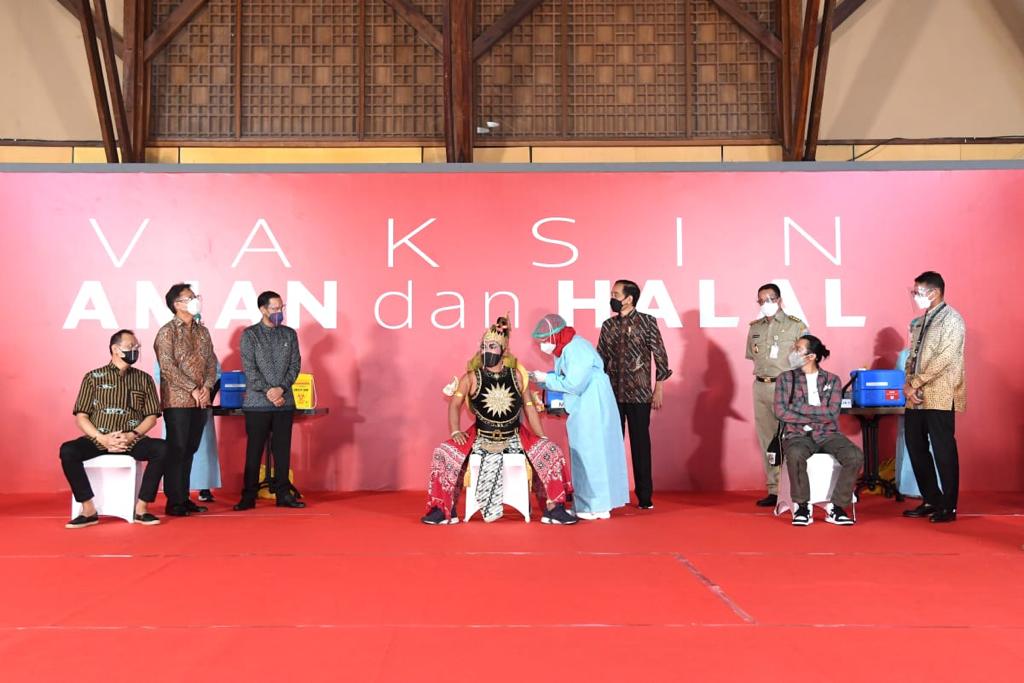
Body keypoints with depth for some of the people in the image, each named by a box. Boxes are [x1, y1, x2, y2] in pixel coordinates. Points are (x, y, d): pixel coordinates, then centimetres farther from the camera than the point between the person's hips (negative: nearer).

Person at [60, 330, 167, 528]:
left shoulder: (144, 379, 12)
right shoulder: (93, 377, 7)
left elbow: (151, 416, 7)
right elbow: (81, 417, 2)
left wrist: (132, 436, -12)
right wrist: (102, 439, -15)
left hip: (132, 441, 1)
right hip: (98, 440, 0)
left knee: (161, 448, -28)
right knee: (68, 451, -29)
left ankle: (141, 508, -19)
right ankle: (89, 511, -20)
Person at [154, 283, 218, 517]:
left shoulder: (202, 331, 14)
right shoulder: (167, 331, -6)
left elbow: (211, 362, 12)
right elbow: (167, 367, -14)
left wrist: (207, 387, -4)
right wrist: (193, 389, -15)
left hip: (200, 401, 6)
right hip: (177, 401, -6)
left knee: (190, 450, 10)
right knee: (177, 450, -4)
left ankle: (184, 498, 17)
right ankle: (174, 502, 2)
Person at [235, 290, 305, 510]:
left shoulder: (290, 334, 10)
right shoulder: (250, 334, 0)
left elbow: (295, 365, 5)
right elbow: (249, 368, -6)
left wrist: (281, 388, -9)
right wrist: (268, 391, -14)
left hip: (285, 402, 3)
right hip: (257, 402, -3)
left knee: (282, 450, 5)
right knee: (254, 450, 1)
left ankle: (283, 494, 11)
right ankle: (249, 497, 8)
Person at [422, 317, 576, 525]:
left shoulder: (516, 375, 2)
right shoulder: (472, 377, -2)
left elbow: (529, 407, 6)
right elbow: (455, 404, 0)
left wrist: (542, 437, 2)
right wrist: (456, 432, -14)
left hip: (514, 437, 1)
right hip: (481, 437, -1)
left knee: (551, 451, -17)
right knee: (444, 452, -20)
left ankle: (552, 509, -8)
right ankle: (444, 509, -9)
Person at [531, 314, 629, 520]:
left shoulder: (576, 350, -19)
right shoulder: (565, 349, 11)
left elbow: (574, 385, -22)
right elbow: (562, 378, 13)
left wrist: (546, 378, -14)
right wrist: (541, 379, -2)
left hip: (592, 408, -10)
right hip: (582, 409, 10)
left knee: (591, 454, -3)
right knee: (583, 455, 12)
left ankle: (597, 507, 5)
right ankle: (587, 504, 19)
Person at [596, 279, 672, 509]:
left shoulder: (647, 322, -3)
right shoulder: (608, 325, 9)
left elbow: (660, 356, -3)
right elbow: (600, 360, 13)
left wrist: (659, 388, -7)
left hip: (639, 395, -4)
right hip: (612, 394, 4)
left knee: (641, 443, 2)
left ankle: (645, 497, 10)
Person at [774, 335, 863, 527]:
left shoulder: (832, 380, 9)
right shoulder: (785, 379, 7)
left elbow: (832, 413, -5)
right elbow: (781, 412, -5)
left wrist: (800, 407, -9)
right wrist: (815, 418, -7)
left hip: (828, 434, 2)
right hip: (798, 434, -2)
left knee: (856, 456, -28)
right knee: (795, 455, -38)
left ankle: (836, 507, -14)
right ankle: (802, 507, -19)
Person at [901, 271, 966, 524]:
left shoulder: (952, 320, -7)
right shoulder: (919, 323, 17)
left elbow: (944, 357, -16)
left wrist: (915, 384, -15)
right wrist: (908, 385, -2)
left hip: (939, 397, -8)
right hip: (916, 398, 8)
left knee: (943, 451, -3)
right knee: (916, 448, 10)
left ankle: (949, 507, 7)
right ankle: (931, 501, 21)